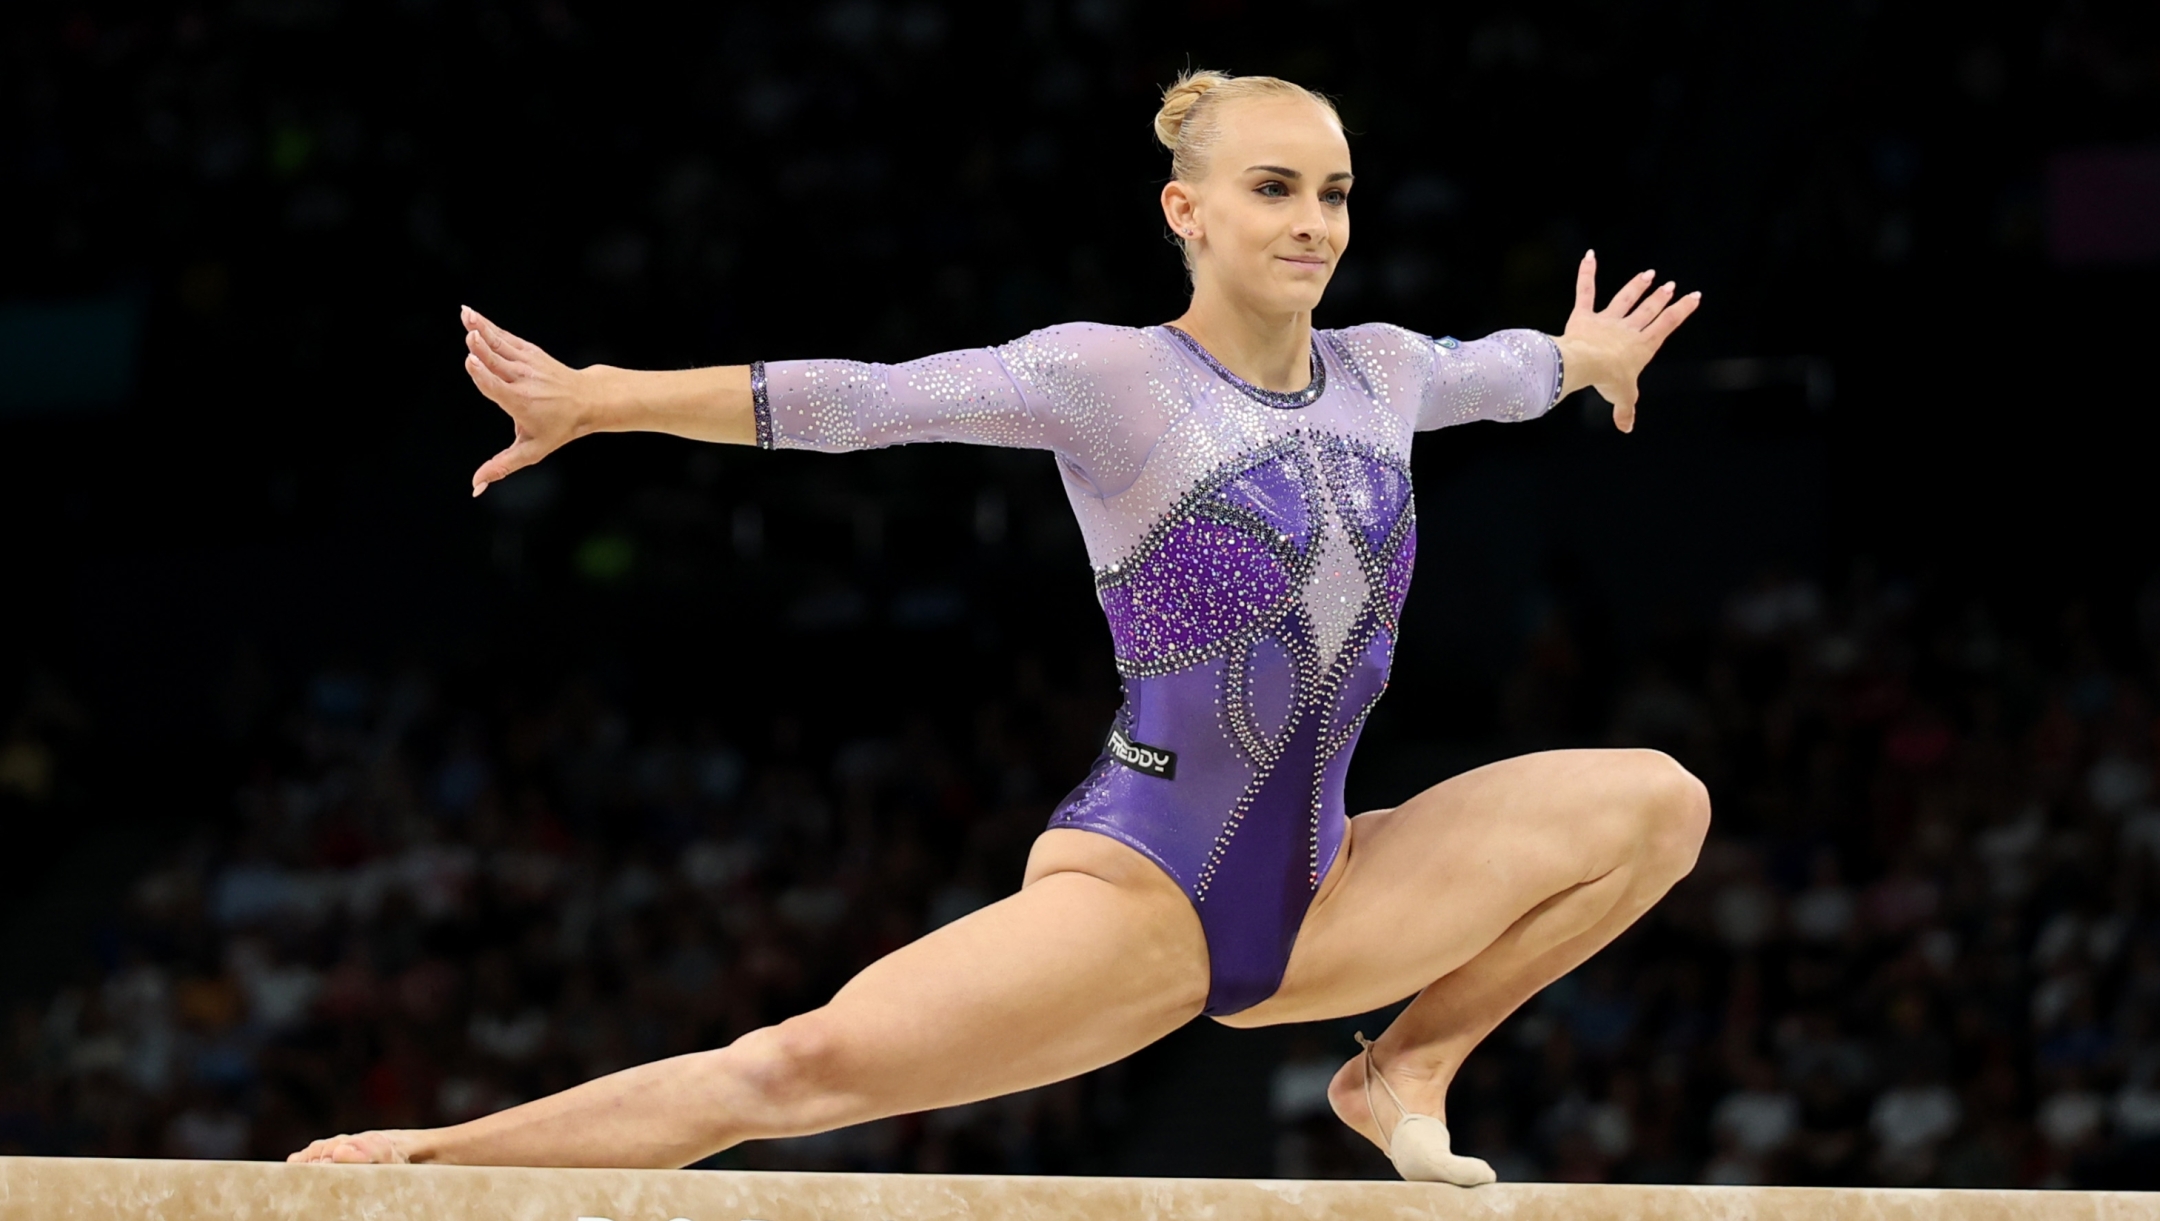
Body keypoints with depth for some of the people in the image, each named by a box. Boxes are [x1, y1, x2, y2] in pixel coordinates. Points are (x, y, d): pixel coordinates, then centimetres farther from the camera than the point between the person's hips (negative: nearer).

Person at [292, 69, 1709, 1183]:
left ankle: (1408, 1070, 8)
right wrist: (601, 398, -25)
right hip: (1139, 889, -6)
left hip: (1319, 900, 6)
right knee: (810, 1066, -26)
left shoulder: (1381, 372, 10)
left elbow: (1497, 366, 34)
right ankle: (431, 1159, -18)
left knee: (1660, 801, -1)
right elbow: (860, 398, -17)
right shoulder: (1111, 379, -8)